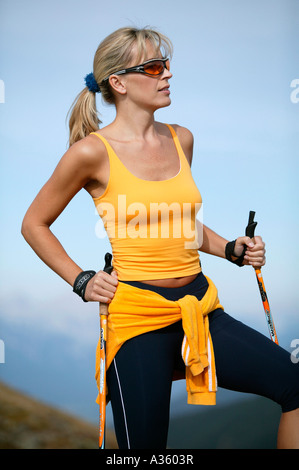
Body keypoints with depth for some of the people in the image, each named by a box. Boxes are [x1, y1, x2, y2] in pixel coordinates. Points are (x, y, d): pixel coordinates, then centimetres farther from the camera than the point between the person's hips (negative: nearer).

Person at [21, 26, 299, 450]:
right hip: (138, 314, -5)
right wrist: (81, 281, -3)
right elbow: (34, 224, 4)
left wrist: (232, 250, 9)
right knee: (145, 442, 2)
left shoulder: (181, 139, 8)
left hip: (199, 307, 5)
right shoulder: (93, 151, -8)